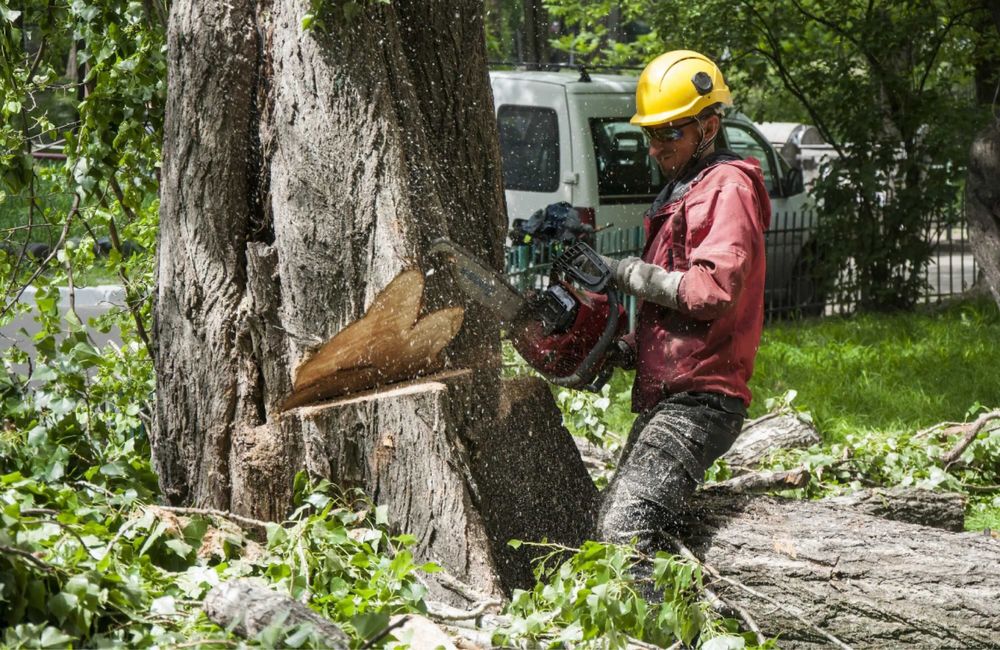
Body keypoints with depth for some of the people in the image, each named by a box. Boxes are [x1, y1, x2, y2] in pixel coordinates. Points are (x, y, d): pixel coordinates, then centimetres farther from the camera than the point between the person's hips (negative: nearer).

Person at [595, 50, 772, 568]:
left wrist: (624, 271, -12)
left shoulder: (726, 187, -6)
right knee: (610, 530, 9)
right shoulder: (677, 196, 25)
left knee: (625, 534, -23)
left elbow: (714, 289, -21)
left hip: (698, 402, -11)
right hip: (664, 399, 11)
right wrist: (624, 351, 9)